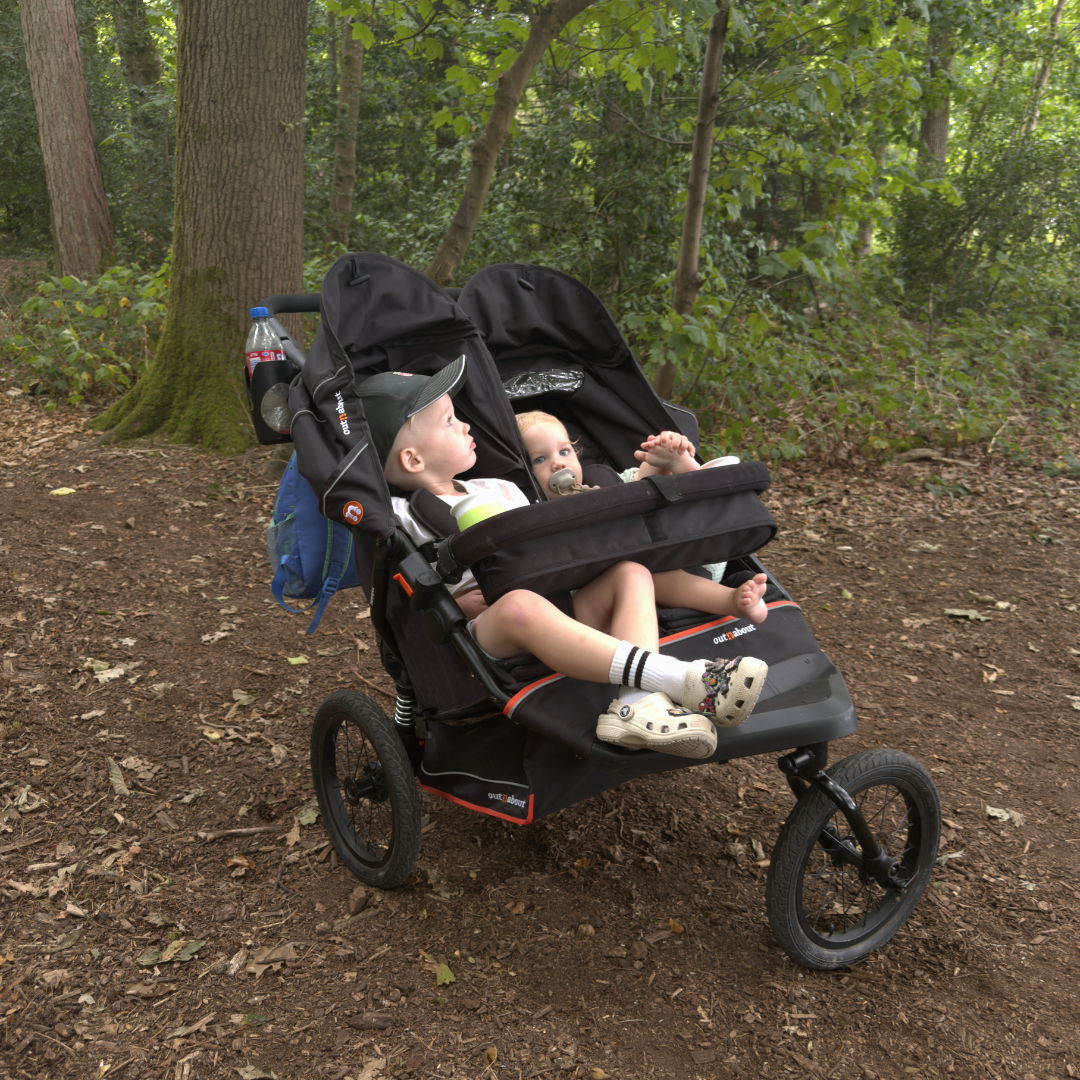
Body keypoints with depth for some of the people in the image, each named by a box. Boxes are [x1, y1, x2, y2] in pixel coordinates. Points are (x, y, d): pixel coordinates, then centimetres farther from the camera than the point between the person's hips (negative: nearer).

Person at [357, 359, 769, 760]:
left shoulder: (500, 491, 24)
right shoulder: (402, 517, 6)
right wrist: (458, 605, -16)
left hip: (559, 618, 7)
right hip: (485, 634, -6)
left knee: (631, 571, -13)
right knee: (519, 604, -39)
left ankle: (635, 702, -39)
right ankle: (682, 680, -47)